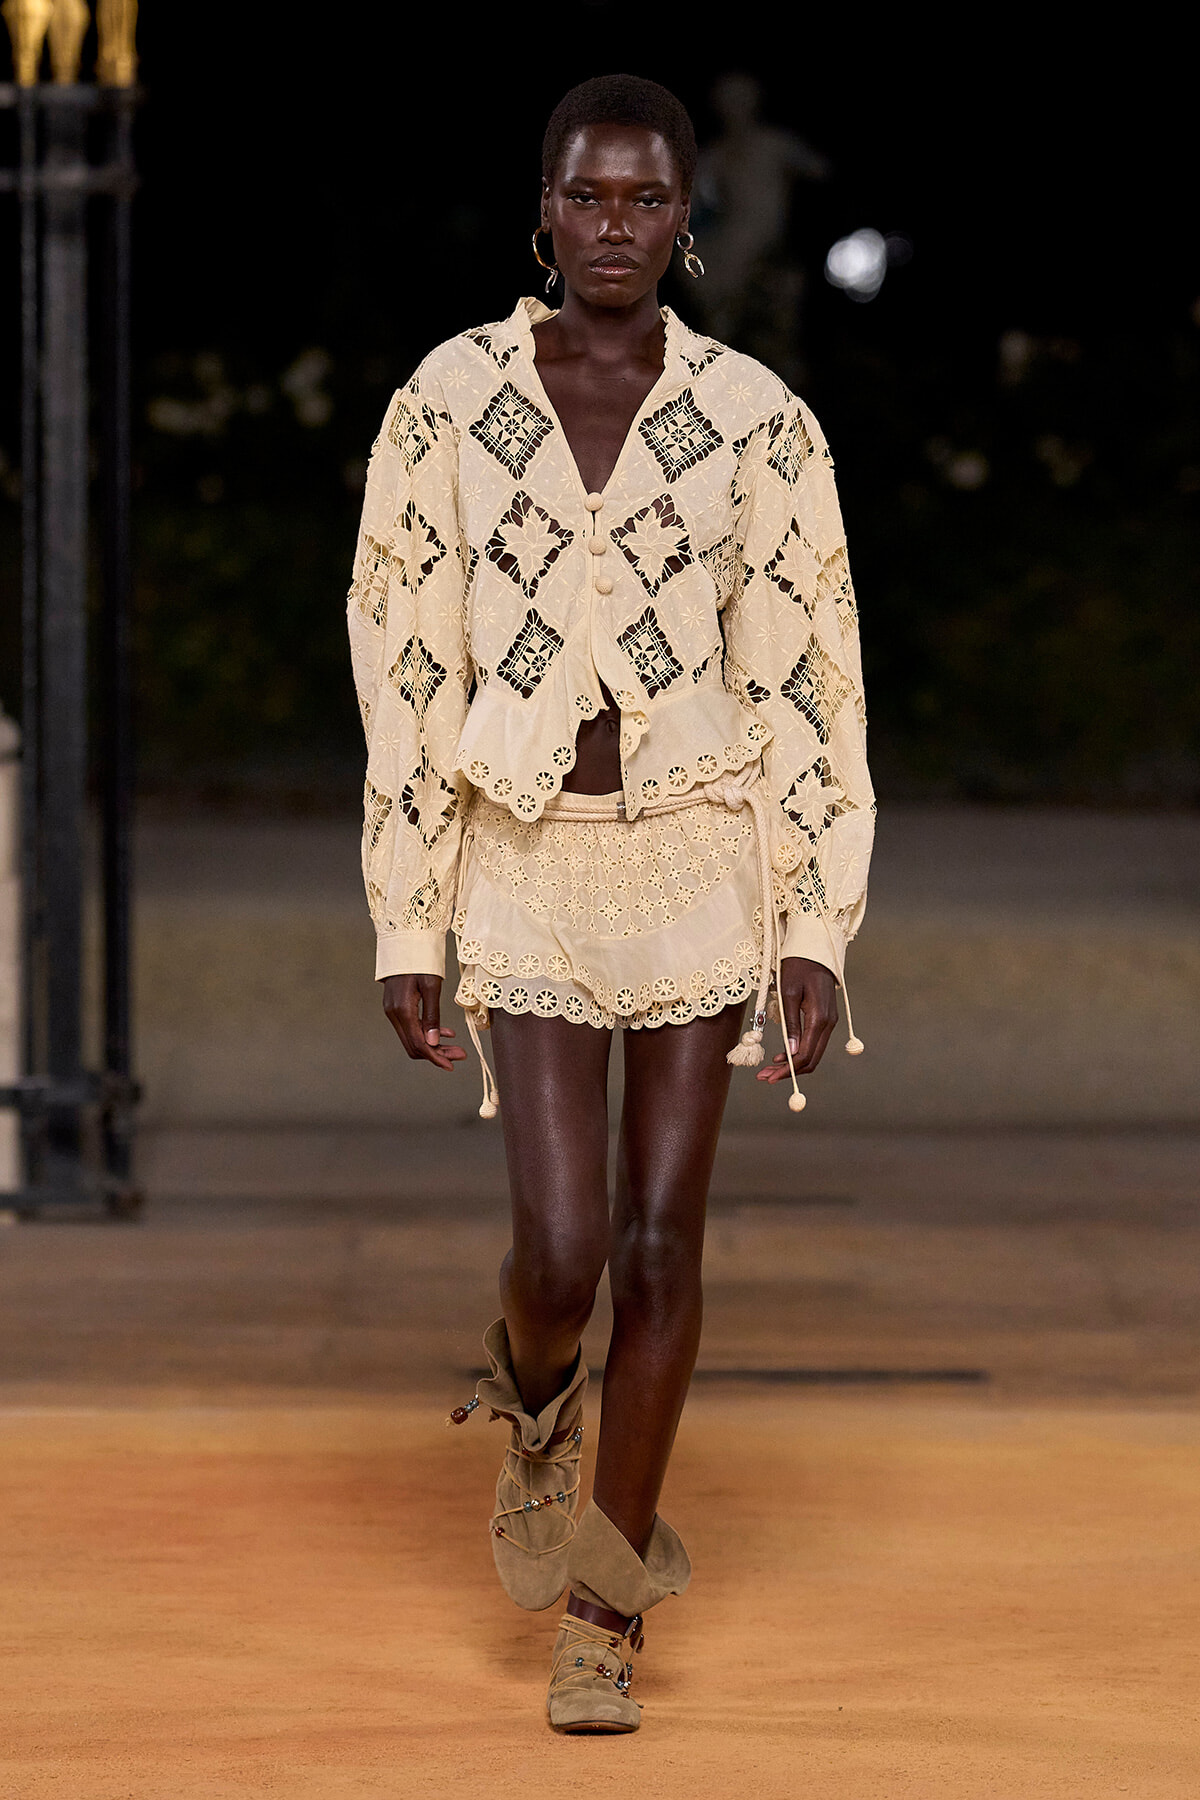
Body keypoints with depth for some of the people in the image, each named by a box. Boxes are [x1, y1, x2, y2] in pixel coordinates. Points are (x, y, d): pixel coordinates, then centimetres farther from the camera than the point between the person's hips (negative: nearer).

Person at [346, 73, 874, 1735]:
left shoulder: (757, 418, -3)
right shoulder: (448, 404, -4)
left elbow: (806, 680, -1)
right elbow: (404, 672, -1)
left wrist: (817, 938, -6)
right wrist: (406, 936, -3)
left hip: (700, 858, 1)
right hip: (528, 863, 0)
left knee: (661, 1245, 3)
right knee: (562, 1253, -10)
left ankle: (604, 1617, 19)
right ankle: (535, 1408, 29)